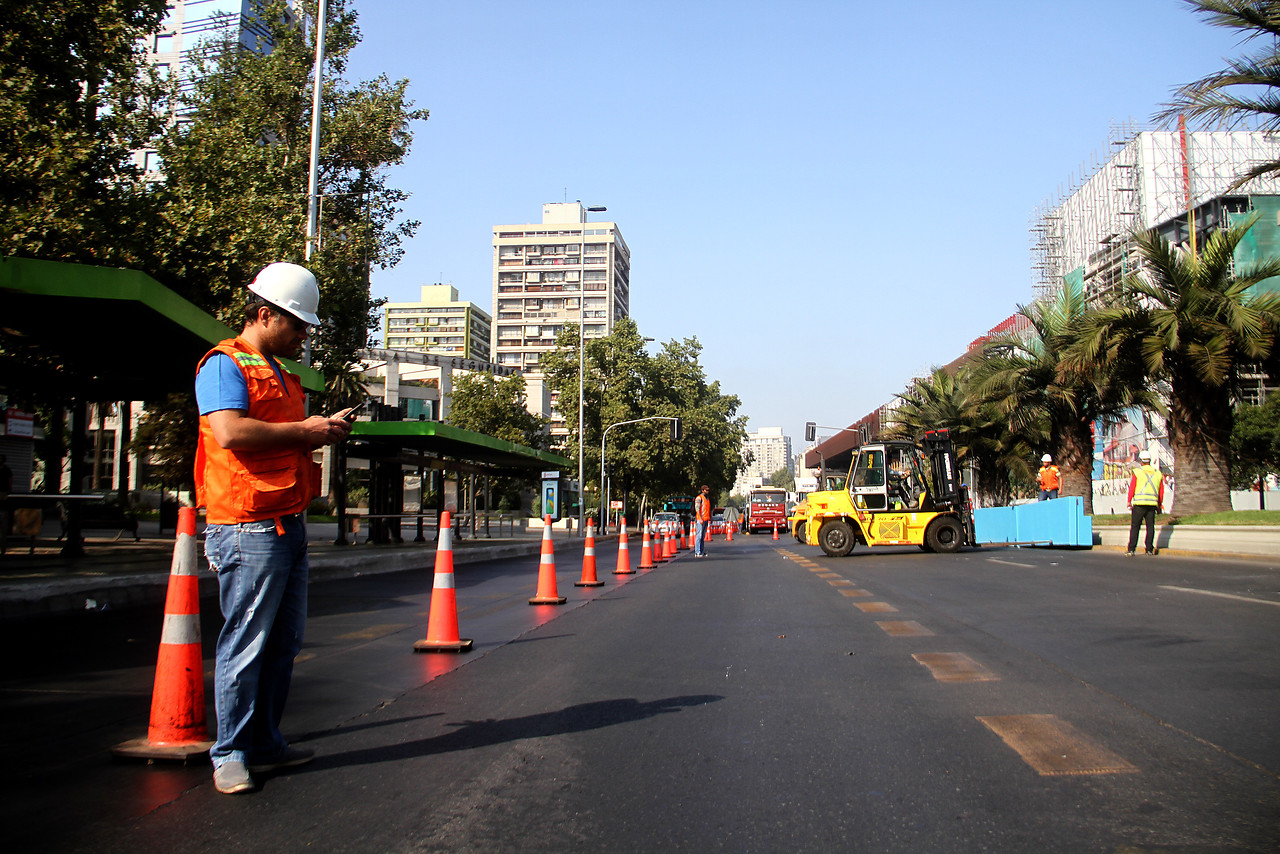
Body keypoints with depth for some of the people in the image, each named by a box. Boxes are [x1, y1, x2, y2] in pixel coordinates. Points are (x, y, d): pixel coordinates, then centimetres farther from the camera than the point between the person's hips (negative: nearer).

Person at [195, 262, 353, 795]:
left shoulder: (280, 374, 23)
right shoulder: (224, 365, -6)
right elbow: (231, 432, -22)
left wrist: (325, 430, 11)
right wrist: (304, 429, -13)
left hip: (289, 526, 10)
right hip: (250, 529, -9)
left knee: (284, 642, 12)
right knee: (245, 644, -4)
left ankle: (264, 744, 22)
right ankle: (231, 754, 7)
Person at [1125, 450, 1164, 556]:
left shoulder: (1137, 472, -2)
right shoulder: (1158, 474, 11)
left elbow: (1132, 488, -4)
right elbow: (1161, 491, 14)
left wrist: (1129, 501, 4)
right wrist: (1160, 504, 21)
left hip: (1139, 503, -3)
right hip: (1152, 503, 3)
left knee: (1135, 526, -1)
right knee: (1150, 526, 9)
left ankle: (1131, 549, -5)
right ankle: (1149, 549, 9)